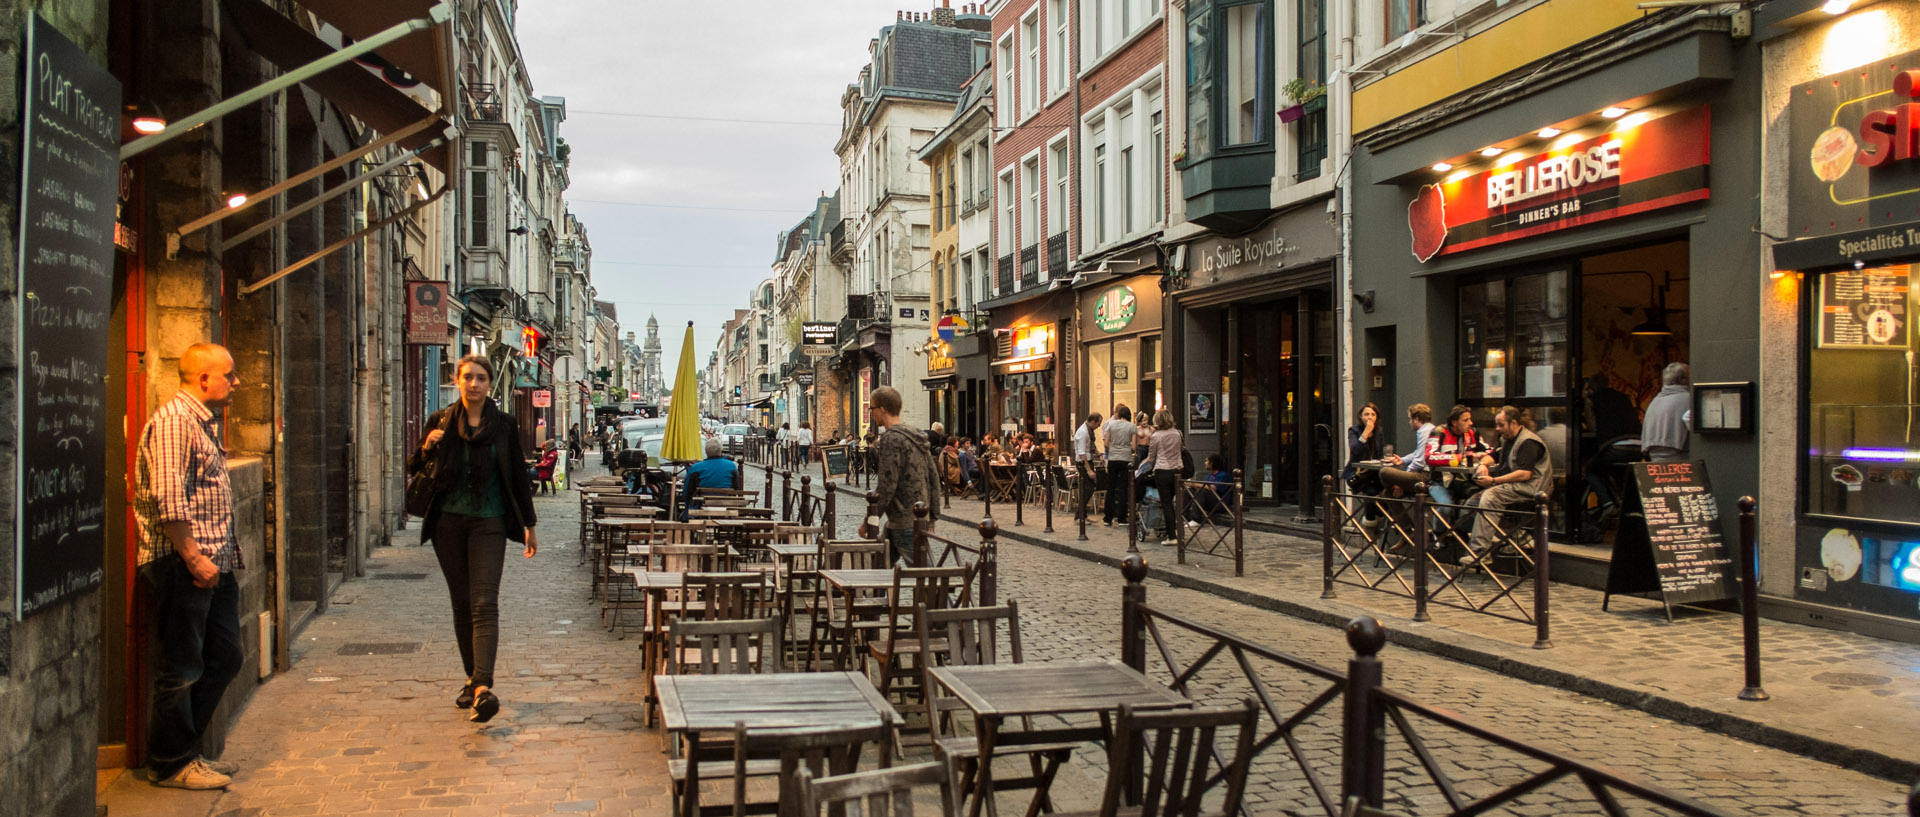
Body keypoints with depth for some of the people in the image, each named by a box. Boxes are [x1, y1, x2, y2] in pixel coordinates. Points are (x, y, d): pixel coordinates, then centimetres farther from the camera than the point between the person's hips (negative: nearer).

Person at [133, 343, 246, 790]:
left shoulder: (204, 422, 18)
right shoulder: (173, 420, -14)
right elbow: (168, 499, -22)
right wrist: (193, 557, -22)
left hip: (214, 562, 10)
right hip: (184, 563, -10)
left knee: (225, 658, 14)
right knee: (181, 668, 1)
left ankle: (183, 748, 26)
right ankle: (171, 765, 14)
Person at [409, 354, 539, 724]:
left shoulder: (504, 425, 2)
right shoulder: (441, 421, 5)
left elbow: (518, 477, 7)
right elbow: (416, 469, 10)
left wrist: (529, 526, 9)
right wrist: (427, 448, -12)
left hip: (489, 524, -2)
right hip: (448, 523, 2)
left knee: (484, 603, -12)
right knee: (462, 604, 8)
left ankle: (483, 687, -24)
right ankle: (473, 679, 20)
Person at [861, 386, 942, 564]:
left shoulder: (891, 439, -16)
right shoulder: (916, 436, 13)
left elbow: (886, 486, -20)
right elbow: (933, 477, 15)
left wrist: (869, 521, -13)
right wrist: (933, 513, 19)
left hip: (905, 523, -10)